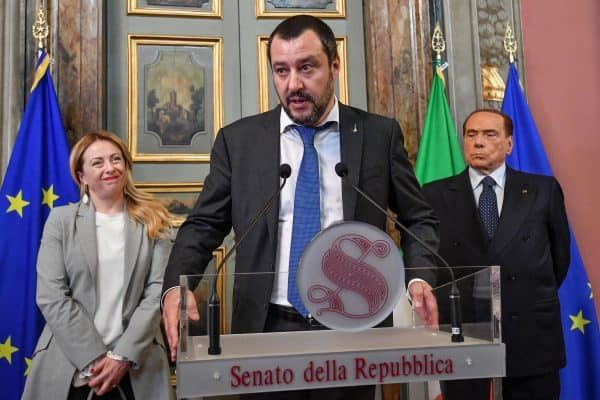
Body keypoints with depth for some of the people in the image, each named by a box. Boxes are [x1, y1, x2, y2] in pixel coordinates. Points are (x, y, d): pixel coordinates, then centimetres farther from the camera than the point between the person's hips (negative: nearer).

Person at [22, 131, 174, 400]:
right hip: (69, 366, 0)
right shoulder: (61, 220, 2)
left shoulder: (153, 222, 3)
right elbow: (51, 297, -6)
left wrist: (123, 356, -13)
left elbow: (157, 292, -4)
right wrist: (95, 358, -13)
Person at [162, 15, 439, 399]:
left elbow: (419, 219, 6)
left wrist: (419, 276, -12)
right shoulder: (238, 139, 2)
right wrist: (176, 285, -14)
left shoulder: (380, 134, 1)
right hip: (267, 331, 0)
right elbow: (204, 223, 3)